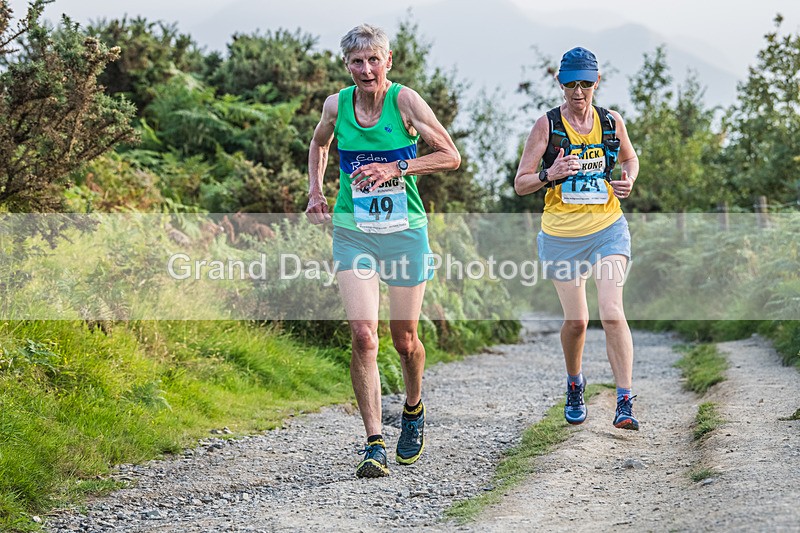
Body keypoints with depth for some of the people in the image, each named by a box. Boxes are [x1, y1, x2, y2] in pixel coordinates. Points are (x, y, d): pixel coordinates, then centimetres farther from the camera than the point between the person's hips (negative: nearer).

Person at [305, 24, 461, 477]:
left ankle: (414, 408, 39)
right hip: (353, 232, 2)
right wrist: (316, 191, 9)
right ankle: (375, 444, -9)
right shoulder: (337, 105, 1)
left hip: (405, 231, -1)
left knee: (405, 338, 7)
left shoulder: (404, 100, -8)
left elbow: (451, 156, -9)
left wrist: (396, 168, -19)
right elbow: (319, 145, 23)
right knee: (362, 335, -13)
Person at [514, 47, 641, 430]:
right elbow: (520, 184, -5)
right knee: (576, 319, 3)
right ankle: (574, 385, 33)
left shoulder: (612, 122, 3)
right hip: (561, 235, 0)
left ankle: (625, 403, -15)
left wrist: (628, 182, 1)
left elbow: (629, 157, 23)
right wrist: (549, 175, -25)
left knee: (612, 311, -16)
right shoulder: (547, 125, -4)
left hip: (608, 229, 1)